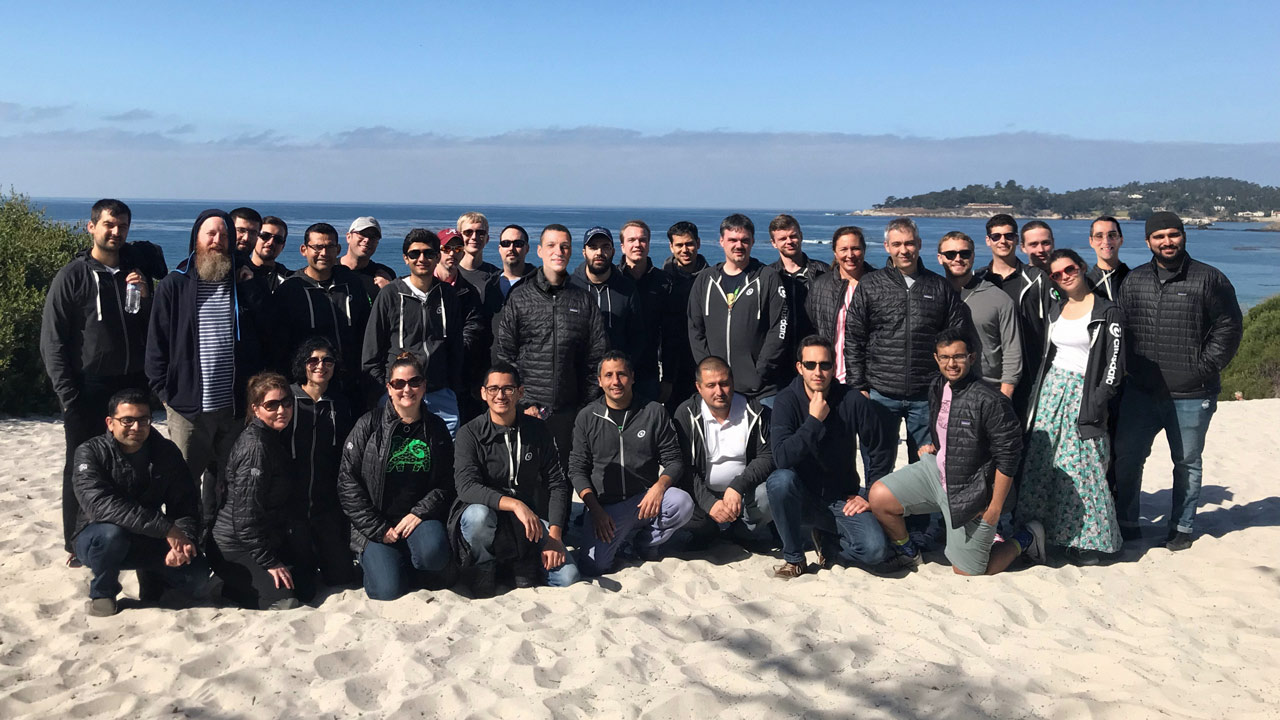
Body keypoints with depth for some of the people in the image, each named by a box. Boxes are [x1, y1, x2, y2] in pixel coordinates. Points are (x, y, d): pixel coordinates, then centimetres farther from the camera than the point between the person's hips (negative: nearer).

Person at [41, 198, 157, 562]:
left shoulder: (138, 273, 9)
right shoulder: (72, 276, -3)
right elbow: (52, 341, -5)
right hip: (89, 391, -3)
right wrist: (68, 395, -10)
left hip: (133, 388, 3)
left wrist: (146, 298, -8)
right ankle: (76, 543, 18)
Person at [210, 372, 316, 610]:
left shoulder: (274, 438, 7)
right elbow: (245, 514, -25)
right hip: (235, 547, -9)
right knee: (283, 600, -20)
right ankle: (227, 585, 3)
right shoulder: (255, 446, -23)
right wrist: (269, 562, -22)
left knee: (306, 588, 7)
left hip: (269, 538, 9)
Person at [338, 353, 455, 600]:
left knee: (432, 553, -33)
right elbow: (348, 482, -6)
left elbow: (446, 483, 4)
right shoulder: (369, 425, -4)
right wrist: (379, 530, -11)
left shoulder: (436, 428, 5)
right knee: (389, 590, -19)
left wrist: (419, 513, -14)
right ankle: (374, 559, 15)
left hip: (420, 517, 1)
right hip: (376, 524, -1)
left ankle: (424, 569, 4)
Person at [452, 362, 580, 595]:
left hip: (533, 519, 2)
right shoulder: (470, 434, -7)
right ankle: (484, 569, -6)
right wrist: (515, 504, -34)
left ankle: (523, 563, 11)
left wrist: (554, 535, -11)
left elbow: (557, 484, 1)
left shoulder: (537, 430, 2)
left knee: (568, 577, -20)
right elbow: (467, 486, -21)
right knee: (479, 515, -38)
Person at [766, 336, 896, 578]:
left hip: (841, 501, 1)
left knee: (876, 550, -23)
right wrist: (814, 420, -26)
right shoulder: (788, 400, -11)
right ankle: (794, 559, -12)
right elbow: (782, 458, -25)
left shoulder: (853, 401, -9)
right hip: (802, 497, -1)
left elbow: (883, 449, 3)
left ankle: (826, 539, 11)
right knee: (780, 480, -34)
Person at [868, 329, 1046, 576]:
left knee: (967, 573, 3)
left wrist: (995, 509, -16)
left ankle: (1025, 539, 28)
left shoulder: (991, 402, -22)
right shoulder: (937, 388, 2)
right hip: (934, 470, 6)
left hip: (969, 493, -6)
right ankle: (910, 554, 13)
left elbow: (1007, 457, -18)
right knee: (879, 497, -14)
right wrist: (932, 447, 6)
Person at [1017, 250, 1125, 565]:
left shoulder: (1107, 312, -5)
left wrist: (1098, 402, -15)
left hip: (1084, 393, -5)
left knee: (1080, 467, -6)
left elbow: (1115, 361, -9)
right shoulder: (1055, 311, 14)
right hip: (1051, 391, 5)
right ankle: (1040, 532, 10)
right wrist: (1038, 394, 11)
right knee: (1041, 462, 1)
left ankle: (1087, 539, 6)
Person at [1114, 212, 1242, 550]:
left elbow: (1228, 328, -3)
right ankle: (1126, 524, 19)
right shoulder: (1134, 281, 7)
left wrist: (1204, 368, -9)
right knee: (1126, 456, 5)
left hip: (1191, 396, -3)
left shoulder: (1209, 279, -3)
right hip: (1140, 392, 3)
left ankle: (1182, 527, 25)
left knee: (1187, 463, 10)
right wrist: (1129, 370, 3)